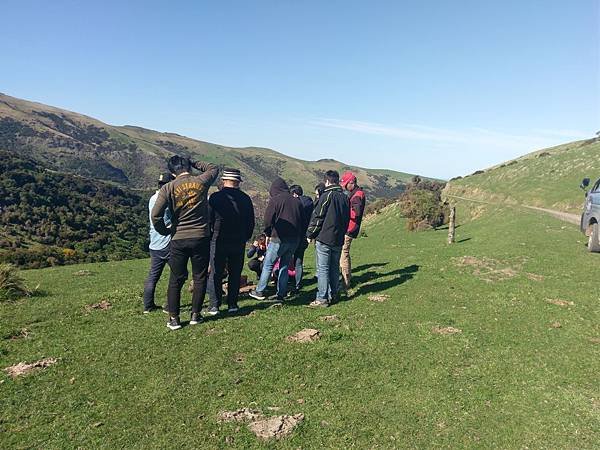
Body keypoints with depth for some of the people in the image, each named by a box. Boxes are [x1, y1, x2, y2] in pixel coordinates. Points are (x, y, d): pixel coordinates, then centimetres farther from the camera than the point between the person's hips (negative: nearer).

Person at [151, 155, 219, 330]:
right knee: (200, 278, 12)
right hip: (201, 237, 0)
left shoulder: (168, 188, -4)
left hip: (178, 239, 0)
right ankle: (195, 315, 18)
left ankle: (173, 318, 15)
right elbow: (213, 168, 19)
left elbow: (156, 215, -11)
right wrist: (193, 163, 18)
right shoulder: (201, 181, -2)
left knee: (176, 280, 11)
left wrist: (165, 231, 4)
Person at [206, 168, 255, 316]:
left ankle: (214, 305, 7)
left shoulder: (215, 197, -8)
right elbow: (251, 222, 7)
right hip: (238, 242, 2)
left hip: (219, 241, -2)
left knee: (216, 273, 6)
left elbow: (209, 219, -4)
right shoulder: (245, 199, 1)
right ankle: (232, 304, 14)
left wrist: (210, 236, 10)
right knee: (235, 273, 11)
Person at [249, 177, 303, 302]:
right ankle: (281, 294, 14)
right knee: (284, 266, 13)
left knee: (267, 265, 5)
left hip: (278, 239, -5)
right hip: (294, 239, 6)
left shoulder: (275, 200, -6)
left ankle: (259, 292, 9)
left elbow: (268, 219, -9)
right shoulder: (296, 201, 10)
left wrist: (268, 234, 4)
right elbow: (301, 220, 12)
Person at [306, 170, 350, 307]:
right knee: (334, 268, 15)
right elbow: (347, 219, 16)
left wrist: (310, 234, -2)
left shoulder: (327, 196, -11)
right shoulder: (345, 197, 10)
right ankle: (333, 295, 21)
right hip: (339, 239, 7)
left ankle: (322, 298, -2)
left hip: (324, 239, -7)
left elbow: (317, 217, -11)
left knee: (322, 269, -3)